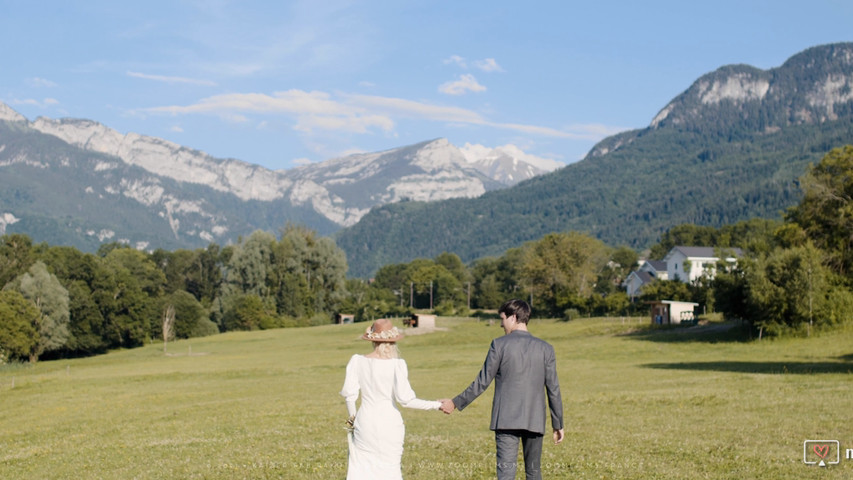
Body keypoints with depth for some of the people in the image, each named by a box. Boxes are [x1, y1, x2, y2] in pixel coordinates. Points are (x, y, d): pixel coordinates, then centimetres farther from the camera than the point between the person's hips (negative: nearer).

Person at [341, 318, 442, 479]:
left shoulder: (358, 361, -3)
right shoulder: (397, 365, -10)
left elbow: (349, 393, -1)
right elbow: (405, 399, -14)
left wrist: (352, 418, 16)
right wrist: (436, 405, -6)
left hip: (365, 422, 2)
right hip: (389, 424, -2)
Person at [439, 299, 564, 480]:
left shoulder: (499, 344, -3)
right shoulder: (545, 348, 5)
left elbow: (482, 382, -1)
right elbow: (553, 390, 4)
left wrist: (456, 403, 11)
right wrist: (558, 424, 12)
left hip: (506, 419, -3)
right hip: (535, 421, 3)